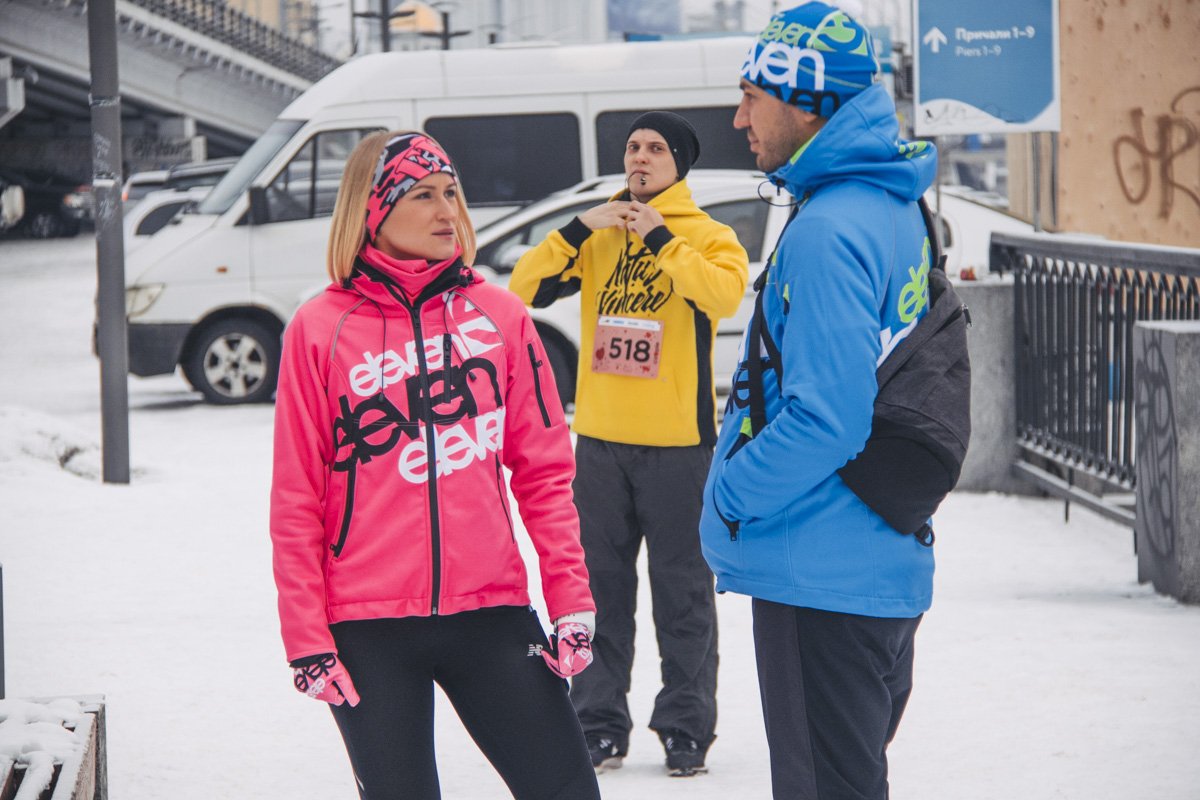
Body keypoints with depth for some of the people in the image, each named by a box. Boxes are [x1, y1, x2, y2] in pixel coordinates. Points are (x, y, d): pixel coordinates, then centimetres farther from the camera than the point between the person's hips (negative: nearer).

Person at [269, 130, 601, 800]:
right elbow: (296, 502, 0)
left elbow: (545, 471, 8)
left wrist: (572, 600, 0)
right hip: (369, 629, -2)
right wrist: (307, 638, -4)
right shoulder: (321, 330, -1)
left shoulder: (500, 316, 6)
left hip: (492, 611, 2)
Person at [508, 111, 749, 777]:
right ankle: (599, 723, 15)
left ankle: (685, 725, 8)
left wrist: (661, 238, -20)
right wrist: (578, 229, -10)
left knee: (682, 591, 2)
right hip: (600, 440, 4)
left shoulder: (709, 236, 0)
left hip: (677, 442, -4)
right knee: (601, 586, 8)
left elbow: (724, 295, -21)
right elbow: (525, 289, 0)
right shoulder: (597, 236, 11)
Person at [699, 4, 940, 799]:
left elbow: (826, 420, -26)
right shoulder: (895, 209, 11)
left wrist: (731, 497, -12)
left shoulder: (828, 231, -20)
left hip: (822, 578, -10)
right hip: (886, 563, 10)